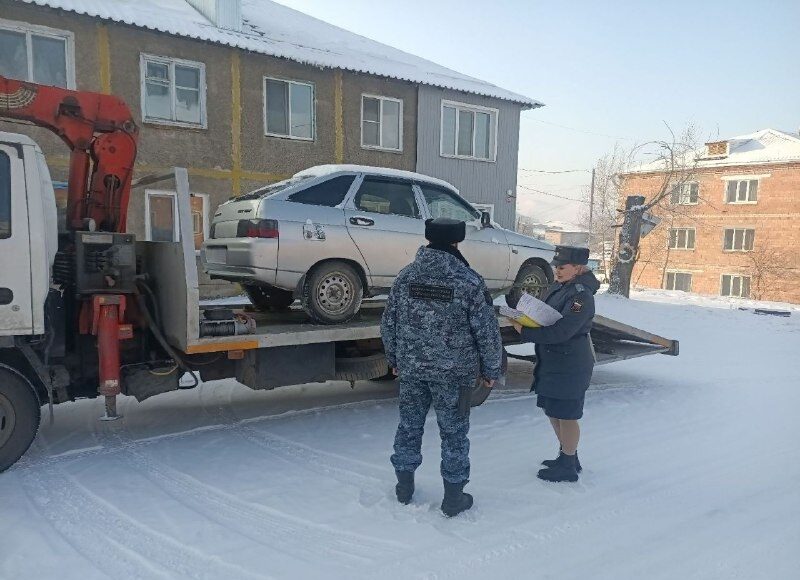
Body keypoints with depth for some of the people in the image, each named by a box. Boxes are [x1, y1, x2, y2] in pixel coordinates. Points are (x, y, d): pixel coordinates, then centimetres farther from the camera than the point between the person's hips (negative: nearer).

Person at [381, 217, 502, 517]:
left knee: (409, 425, 17)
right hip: (454, 372, -3)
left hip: (411, 368, 4)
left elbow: (388, 323, 6)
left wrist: (394, 359, 18)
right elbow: (487, 331, -9)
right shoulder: (469, 281, -12)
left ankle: (404, 487, 31)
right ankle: (454, 496, 20)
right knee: (454, 431, 10)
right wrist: (491, 370, 3)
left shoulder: (406, 276, -1)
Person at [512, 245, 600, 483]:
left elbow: (561, 332, -27)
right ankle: (567, 456, 37)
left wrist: (525, 332, -24)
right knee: (552, 411, 19)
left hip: (569, 366, -9)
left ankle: (568, 467, 19)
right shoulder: (558, 287, 8)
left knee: (566, 415, 3)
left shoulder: (581, 296, -21)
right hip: (552, 362, 9)